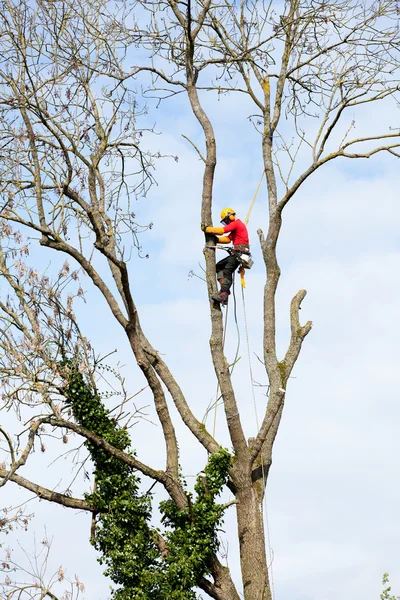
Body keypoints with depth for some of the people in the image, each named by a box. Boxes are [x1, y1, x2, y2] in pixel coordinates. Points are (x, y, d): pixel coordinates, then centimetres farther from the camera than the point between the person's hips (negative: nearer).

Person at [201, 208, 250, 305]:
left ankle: (224, 294, -31)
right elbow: (228, 239, 25)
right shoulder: (235, 226, 26)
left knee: (227, 271, -21)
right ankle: (224, 289, -6)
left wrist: (206, 229, -7)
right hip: (237, 253, 11)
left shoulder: (236, 223, -7)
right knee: (219, 266, 10)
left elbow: (221, 231, -15)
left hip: (240, 252, -11)